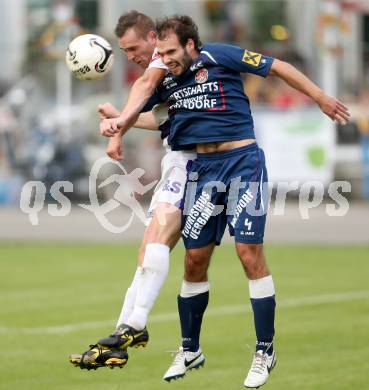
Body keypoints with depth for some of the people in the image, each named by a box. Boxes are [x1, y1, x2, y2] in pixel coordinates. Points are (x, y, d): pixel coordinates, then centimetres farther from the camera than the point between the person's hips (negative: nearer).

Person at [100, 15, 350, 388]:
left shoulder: (219, 56, -7)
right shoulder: (166, 80, 7)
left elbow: (278, 67, -2)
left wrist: (321, 98, 0)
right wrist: (115, 122, -7)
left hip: (242, 160, -5)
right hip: (202, 168, 5)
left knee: (249, 252, -11)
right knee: (195, 260, 5)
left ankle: (265, 352, -2)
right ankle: (190, 350, 20)